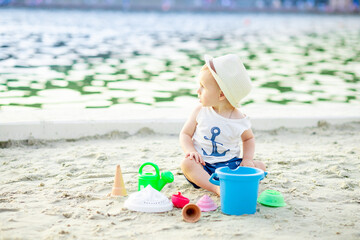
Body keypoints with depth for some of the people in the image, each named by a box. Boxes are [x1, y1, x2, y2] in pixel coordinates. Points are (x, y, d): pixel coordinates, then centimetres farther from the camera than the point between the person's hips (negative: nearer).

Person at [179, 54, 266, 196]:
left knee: (259, 167, -18)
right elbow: (185, 134, 4)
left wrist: (247, 159, -4)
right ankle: (216, 188, -45)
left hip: (229, 164, 1)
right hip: (203, 164, -1)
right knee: (187, 163, -32)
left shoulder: (239, 119, -3)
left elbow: (248, 139, 15)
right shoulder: (200, 111, -1)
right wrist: (191, 151, -17)